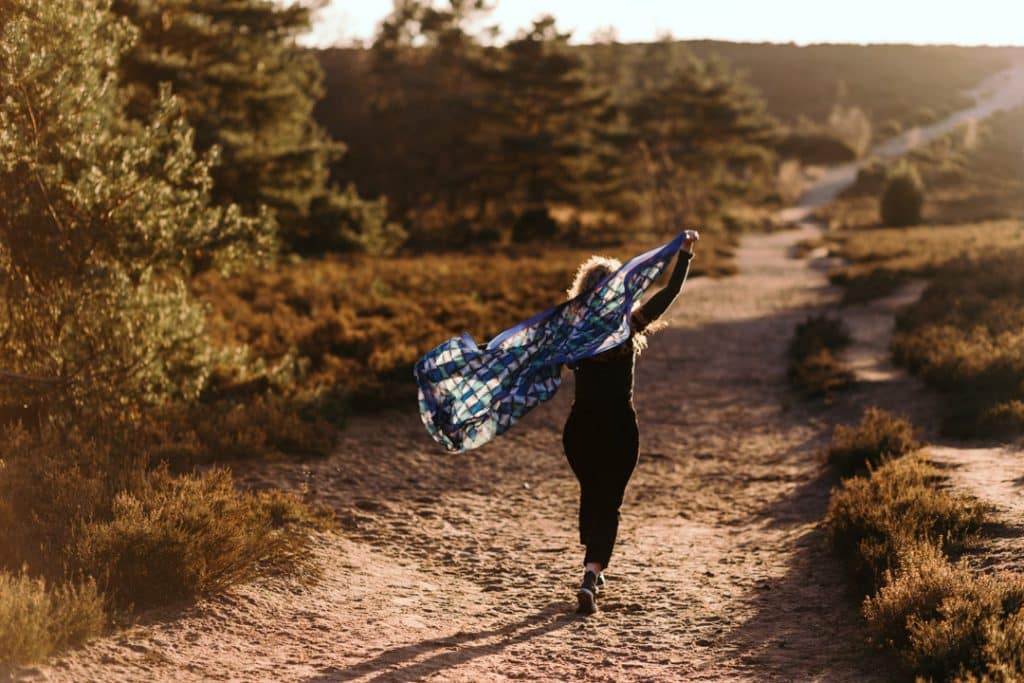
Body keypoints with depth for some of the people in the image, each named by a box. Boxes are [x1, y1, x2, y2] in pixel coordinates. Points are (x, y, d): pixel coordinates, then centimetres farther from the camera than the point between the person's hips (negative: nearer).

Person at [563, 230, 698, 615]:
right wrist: (685, 254, 1)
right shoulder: (629, 327, -7)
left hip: (581, 428, 2)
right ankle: (591, 575, -16)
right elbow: (670, 293, -3)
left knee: (590, 495, 23)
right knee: (608, 503, 3)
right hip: (620, 428, -2)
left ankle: (594, 571, 35)